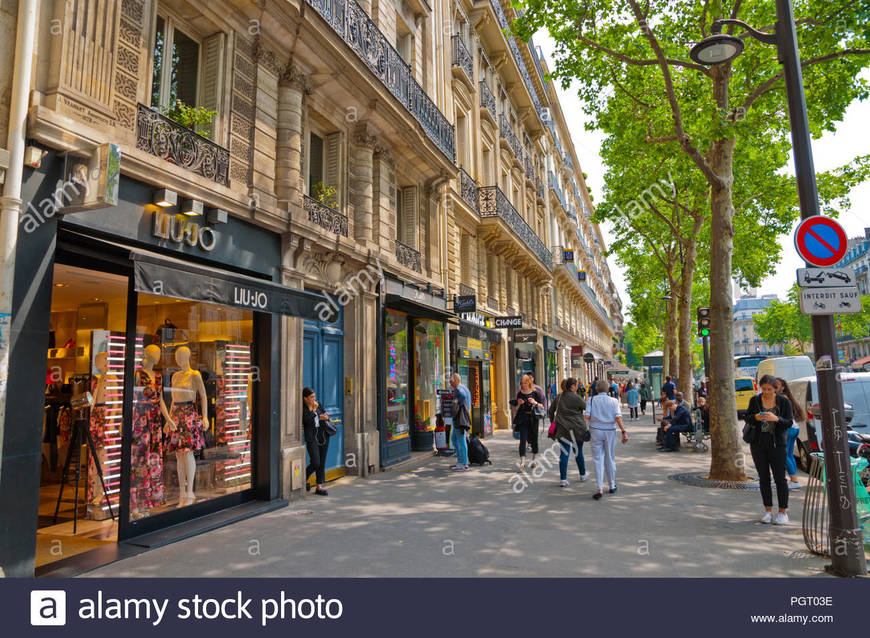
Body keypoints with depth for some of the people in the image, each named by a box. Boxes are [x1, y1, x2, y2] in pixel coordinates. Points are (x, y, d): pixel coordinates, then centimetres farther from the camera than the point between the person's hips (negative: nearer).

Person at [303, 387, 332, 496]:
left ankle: (319, 487, 13)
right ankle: (304, 479, 20)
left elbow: (326, 416, 17)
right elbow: (307, 420, -19)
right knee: (315, 463, -9)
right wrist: (312, 409, -15)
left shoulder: (318, 405, 9)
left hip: (323, 435, 5)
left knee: (322, 462, 6)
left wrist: (325, 418, -4)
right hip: (311, 437, -5)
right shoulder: (302, 408, -7)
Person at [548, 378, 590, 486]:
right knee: (578, 452, 15)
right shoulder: (576, 397, -12)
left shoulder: (558, 397, 4)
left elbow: (550, 411, 10)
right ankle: (583, 475, 34)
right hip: (576, 429, -3)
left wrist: (553, 422, 18)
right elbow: (586, 408, -1)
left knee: (564, 453, 4)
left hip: (562, 429, 3)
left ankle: (563, 479, 0)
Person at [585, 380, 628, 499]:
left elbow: (587, 416, -9)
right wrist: (624, 432, -8)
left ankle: (600, 489, -7)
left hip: (596, 431, -1)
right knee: (610, 459, 15)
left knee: (598, 459, 1)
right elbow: (618, 418, -10)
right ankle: (612, 486, 27)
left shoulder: (592, 400, -1)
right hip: (610, 431, 1)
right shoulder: (613, 401, 0)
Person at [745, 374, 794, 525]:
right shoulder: (755, 400, 3)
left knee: (780, 478, -1)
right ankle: (768, 511, 17)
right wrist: (755, 417, -16)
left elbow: (790, 422, -5)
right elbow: (747, 418, 6)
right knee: (763, 478, 7)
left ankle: (783, 512, 10)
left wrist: (776, 419, -24)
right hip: (758, 443, 2)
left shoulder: (784, 402, -2)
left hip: (777, 444, -2)